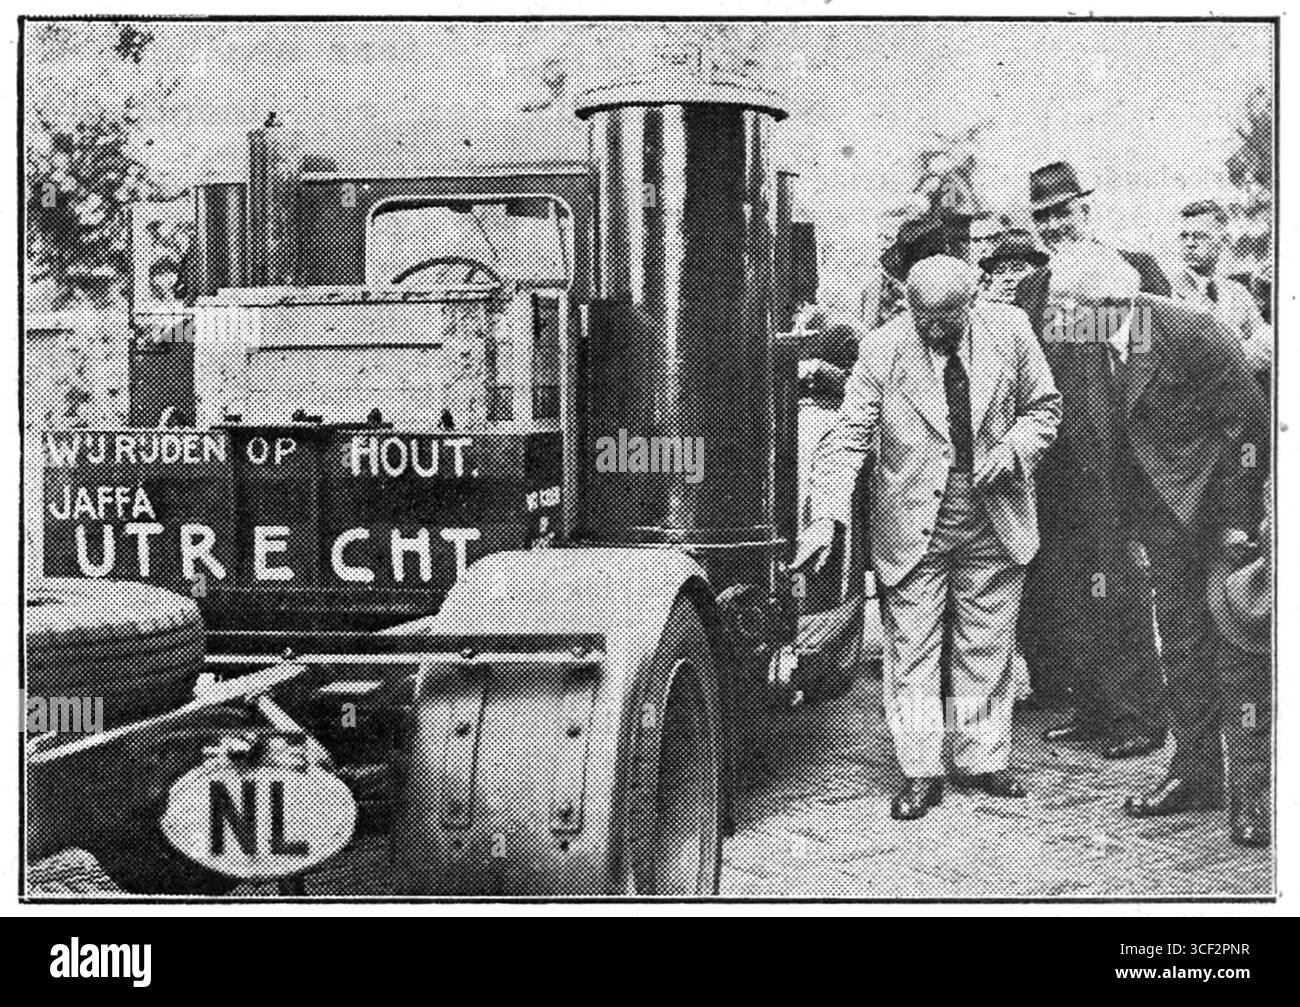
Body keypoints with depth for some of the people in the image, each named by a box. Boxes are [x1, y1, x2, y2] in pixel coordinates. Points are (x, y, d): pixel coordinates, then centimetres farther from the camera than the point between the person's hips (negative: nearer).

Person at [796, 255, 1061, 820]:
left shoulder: (1009, 332, -5)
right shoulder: (882, 350, -12)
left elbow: (1043, 407, 8)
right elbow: (849, 438, -13)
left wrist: (1013, 449, -12)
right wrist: (826, 519, -23)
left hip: (995, 521, 2)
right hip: (914, 528, -2)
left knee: (986, 650, 12)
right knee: (911, 651, 0)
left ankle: (982, 760, 25)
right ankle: (920, 773, 10)